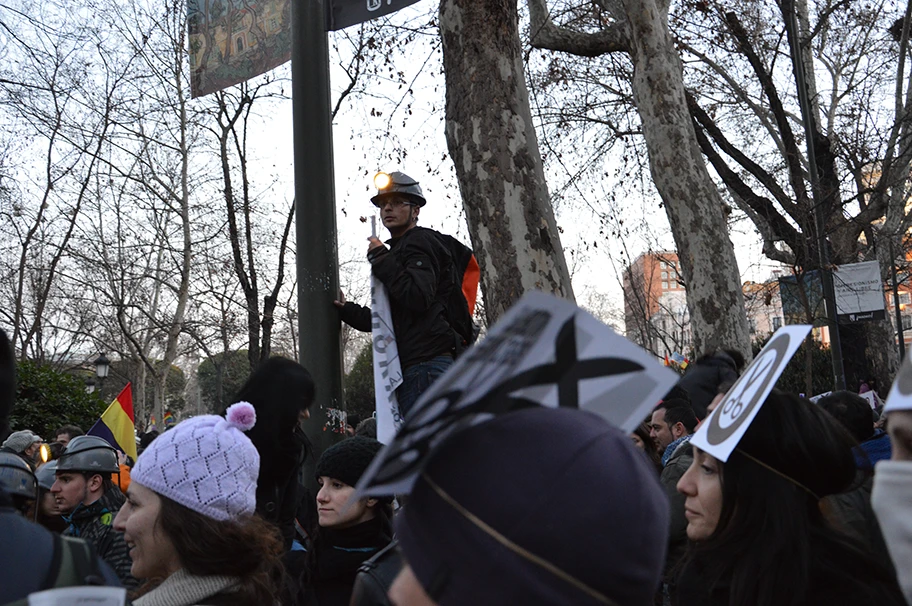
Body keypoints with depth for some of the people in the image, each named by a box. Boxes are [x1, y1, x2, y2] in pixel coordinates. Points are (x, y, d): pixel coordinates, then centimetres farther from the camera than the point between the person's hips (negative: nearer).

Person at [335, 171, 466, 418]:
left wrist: (381, 260, -11)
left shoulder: (420, 241, -2)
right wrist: (347, 310, 19)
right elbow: (389, 319, 28)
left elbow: (418, 298, -19)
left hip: (425, 364, -10)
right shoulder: (400, 249, 27)